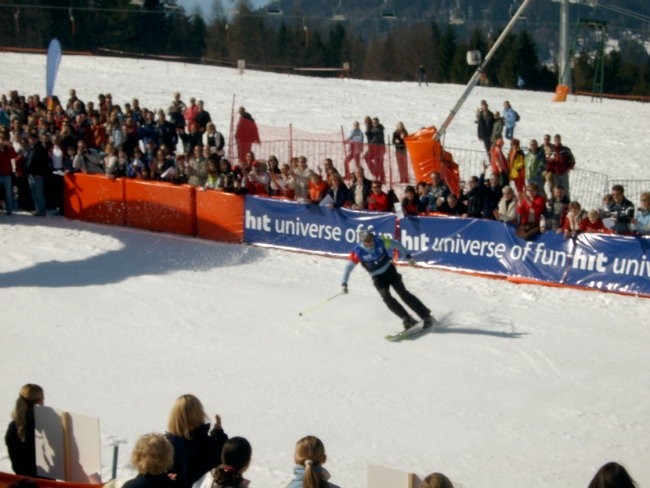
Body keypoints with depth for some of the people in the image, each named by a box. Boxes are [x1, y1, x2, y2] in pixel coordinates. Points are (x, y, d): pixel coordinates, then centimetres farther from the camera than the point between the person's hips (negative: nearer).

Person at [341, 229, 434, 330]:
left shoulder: (381, 241, -16)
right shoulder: (357, 252, -19)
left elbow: (397, 244, -2)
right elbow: (348, 267, -11)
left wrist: (408, 256, 0)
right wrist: (344, 283, -17)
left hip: (390, 271, 0)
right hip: (378, 277, 0)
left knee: (403, 293, -11)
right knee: (386, 297, -22)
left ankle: (426, 316, -9)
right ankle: (407, 319, -22)